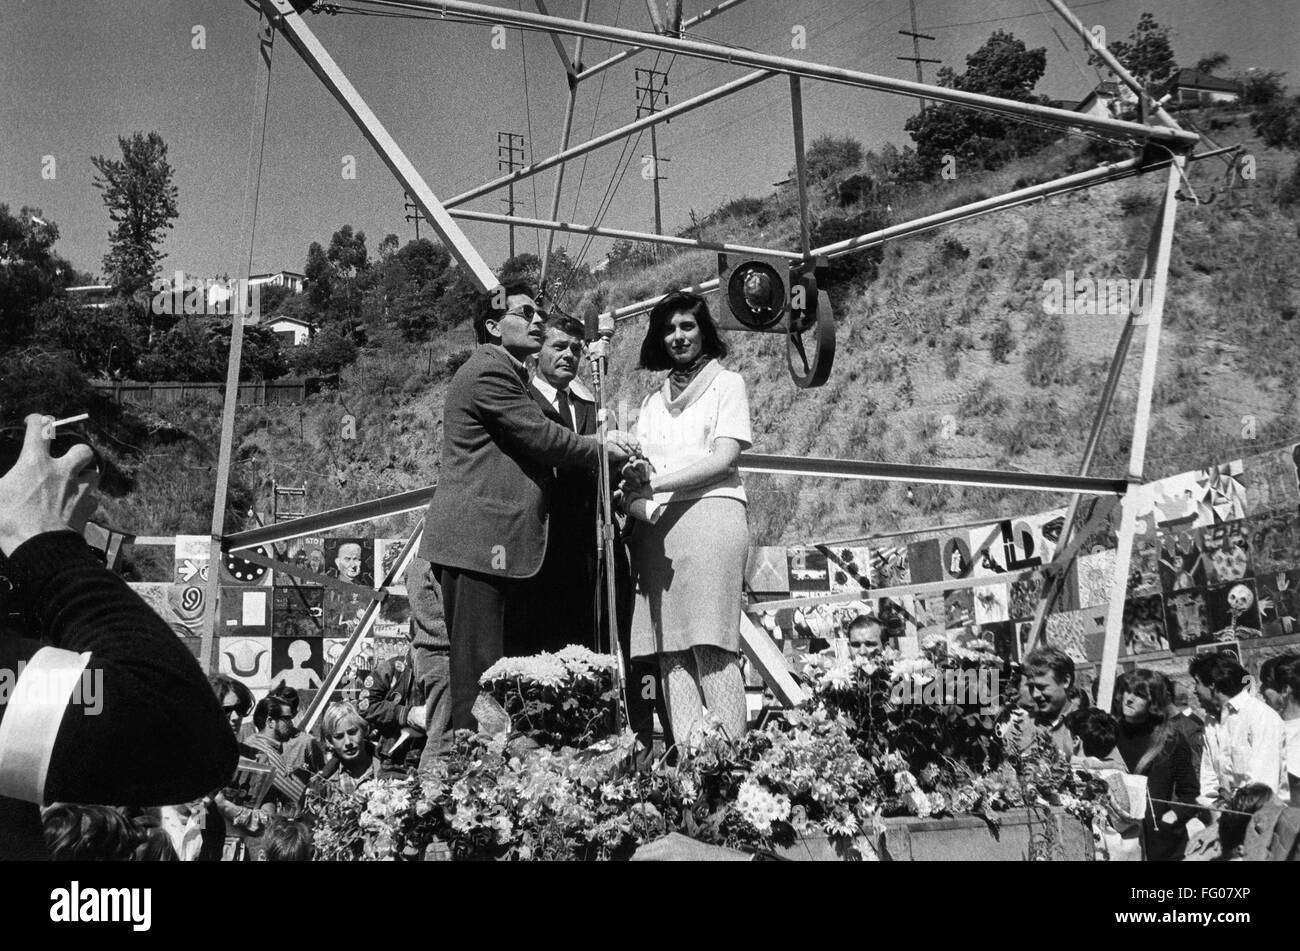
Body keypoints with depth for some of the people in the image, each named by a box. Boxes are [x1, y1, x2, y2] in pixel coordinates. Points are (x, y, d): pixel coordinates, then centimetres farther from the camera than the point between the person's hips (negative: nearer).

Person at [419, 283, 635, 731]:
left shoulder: (510, 375, 25)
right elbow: (541, 437, -13)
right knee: (479, 672, -11)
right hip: (478, 543, -11)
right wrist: (602, 450, 1)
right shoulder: (489, 371, -9)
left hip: (506, 543, 11)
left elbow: (533, 450, 20)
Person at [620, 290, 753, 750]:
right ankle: (687, 755, -9)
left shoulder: (726, 383, 11)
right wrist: (632, 483, -8)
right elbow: (640, 464, 17)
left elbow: (723, 458, -2)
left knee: (710, 644, -14)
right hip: (655, 525, 5)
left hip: (710, 511, -5)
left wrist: (655, 484, -10)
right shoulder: (653, 399, 26)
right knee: (670, 650, -6)